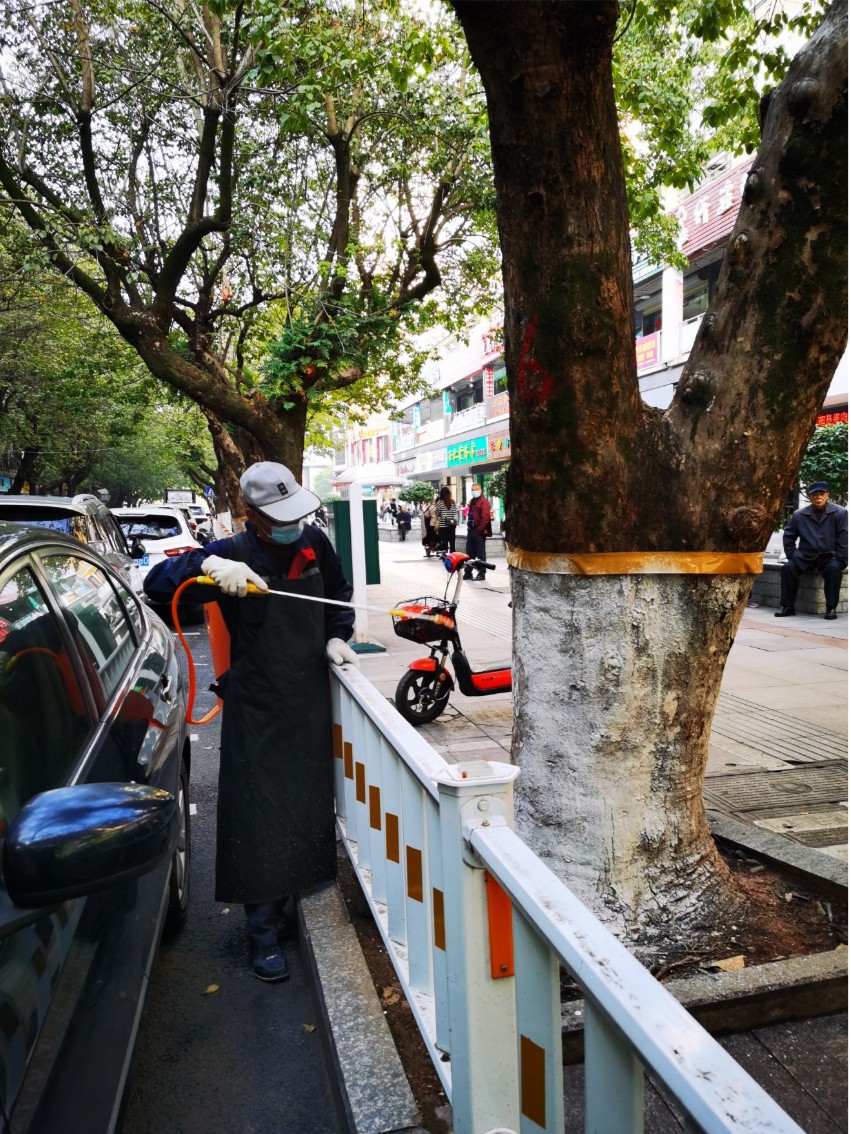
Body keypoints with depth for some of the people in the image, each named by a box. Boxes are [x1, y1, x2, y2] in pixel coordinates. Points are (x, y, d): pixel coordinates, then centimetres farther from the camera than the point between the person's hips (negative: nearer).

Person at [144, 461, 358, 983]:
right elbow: (157, 583, -17)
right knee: (259, 812, 0)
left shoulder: (315, 542, 1)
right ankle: (264, 931, 14)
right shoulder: (233, 554, -13)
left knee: (312, 799, 16)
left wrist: (336, 637, 2)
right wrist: (207, 564, -34)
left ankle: (299, 893, 38)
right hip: (257, 705, -5)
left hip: (312, 697, 5)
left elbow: (339, 595, 17)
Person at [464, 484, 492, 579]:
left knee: (480, 553, -2)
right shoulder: (472, 501, 18)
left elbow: (485, 517, -18)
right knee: (470, 553, 12)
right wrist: (469, 527, 15)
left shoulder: (483, 502, -10)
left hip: (479, 531, -9)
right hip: (471, 530, 9)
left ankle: (481, 574, 3)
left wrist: (480, 529, -19)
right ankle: (468, 573, 19)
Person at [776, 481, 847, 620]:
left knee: (834, 568, -33)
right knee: (788, 568, -23)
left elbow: (844, 539, -6)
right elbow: (788, 536, 13)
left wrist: (839, 560, -11)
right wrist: (792, 555, 3)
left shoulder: (840, 513, -3)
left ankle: (831, 608, -21)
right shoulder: (799, 515, 4)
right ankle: (787, 606, -12)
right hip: (805, 557, 2)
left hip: (829, 557, -2)